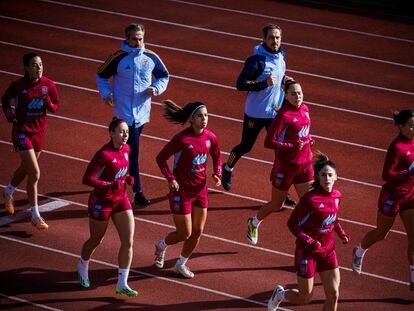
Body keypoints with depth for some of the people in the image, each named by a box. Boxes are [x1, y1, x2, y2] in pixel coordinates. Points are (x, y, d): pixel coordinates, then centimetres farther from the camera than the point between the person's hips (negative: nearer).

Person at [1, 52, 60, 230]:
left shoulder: (48, 84, -7)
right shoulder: (18, 85, -15)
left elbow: (56, 105, 4)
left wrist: (50, 105, -17)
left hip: (39, 131, 5)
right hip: (22, 131, -5)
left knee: (25, 168, 24)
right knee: (35, 173, -12)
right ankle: (35, 216, -3)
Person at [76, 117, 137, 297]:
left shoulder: (126, 149, -2)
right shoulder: (104, 154, -25)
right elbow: (87, 179, -26)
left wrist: (127, 179, -2)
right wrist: (110, 185, -33)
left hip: (121, 200, 6)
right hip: (102, 201, -6)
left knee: (128, 241, -4)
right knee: (96, 240, 16)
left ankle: (122, 285, 4)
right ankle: (82, 267, 48)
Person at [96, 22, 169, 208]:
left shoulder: (151, 58, 2)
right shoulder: (118, 58, -6)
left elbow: (164, 76, 16)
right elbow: (101, 76, 7)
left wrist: (156, 89, -4)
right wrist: (106, 94, -9)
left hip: (142, 112, 4)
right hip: (124, 111, -4)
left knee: (130, 149, 16)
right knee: (133, 151, -10)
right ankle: (138, 194, -10)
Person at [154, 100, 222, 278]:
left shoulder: (210, 137, -4)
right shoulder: (182, 139, -22)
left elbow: (217, 156, 15)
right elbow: (161, 158, -14)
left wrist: (217, 174, -1)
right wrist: (170, 179, -23)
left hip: (200, 190, 6)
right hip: (181, 191, -6)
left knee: (198, 232, 9)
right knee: (185, 234, 1)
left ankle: (181, 264, 29)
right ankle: (162, 245, 33)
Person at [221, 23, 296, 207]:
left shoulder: (281, 56, 2)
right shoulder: (256, 60, -20)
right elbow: (240, 84, -22)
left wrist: (283, 80, 0)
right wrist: (264, 83, -31)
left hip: (275, 111, 5)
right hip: (256, 112, -5)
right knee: (246, 146, 11)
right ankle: (227, 169, 41)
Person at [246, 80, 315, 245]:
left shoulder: (305, 109, 2)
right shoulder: (283, 115, -20)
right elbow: (269, 142, -22)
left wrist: (308, 139, 1)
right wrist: (292, 146, -28)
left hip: (305, 164, 6)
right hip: (286, 165, -6)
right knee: (276, 205, 12)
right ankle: (254, 222, 41)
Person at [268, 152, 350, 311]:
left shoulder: (336, 196, -1)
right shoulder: (310, 199, -22)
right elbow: (292, 223, -16)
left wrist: (341, 233, 3)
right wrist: (308, 241, -27)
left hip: (328, 250, 6)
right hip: (307, 251, -6)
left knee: (333, 295, -1)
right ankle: (280, 293, 37)